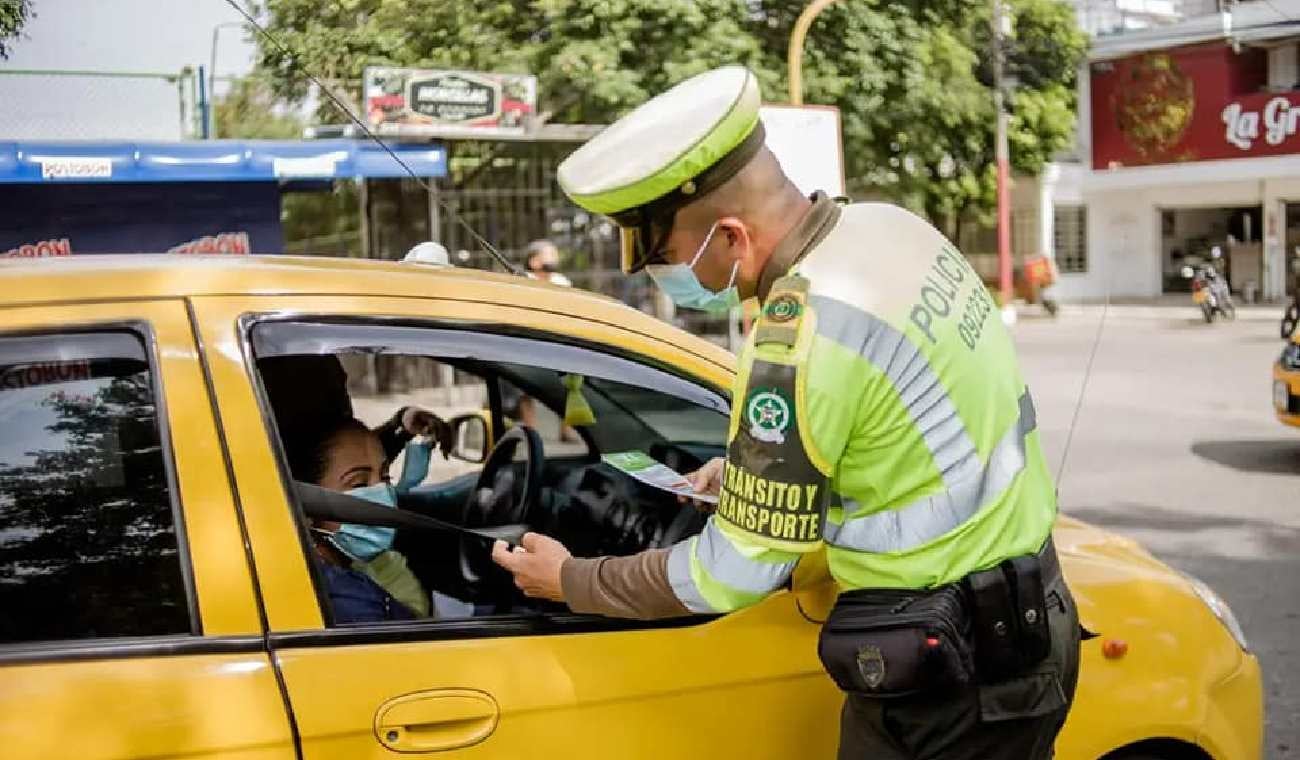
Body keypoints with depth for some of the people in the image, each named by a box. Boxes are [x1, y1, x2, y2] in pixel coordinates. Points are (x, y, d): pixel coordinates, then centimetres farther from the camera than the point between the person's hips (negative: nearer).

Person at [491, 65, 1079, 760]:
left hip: (947, 676, -9)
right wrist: (756, 465, 15)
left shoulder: (802, 336, -26)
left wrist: (571, 582, -3)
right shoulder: (885, 226, 0)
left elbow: (735, 573, -16)